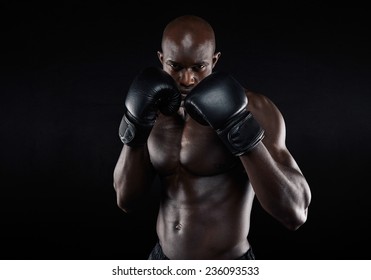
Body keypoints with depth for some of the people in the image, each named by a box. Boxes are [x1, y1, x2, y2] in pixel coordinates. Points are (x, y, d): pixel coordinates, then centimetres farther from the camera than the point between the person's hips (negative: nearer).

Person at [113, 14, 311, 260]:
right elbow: (126, 201, -3)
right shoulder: (157, 111, 1)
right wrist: (136, 125, -16)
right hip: (163, 260, 5)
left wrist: (239, 126, -32)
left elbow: (295, 213, -24)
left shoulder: (253, 109, -16)